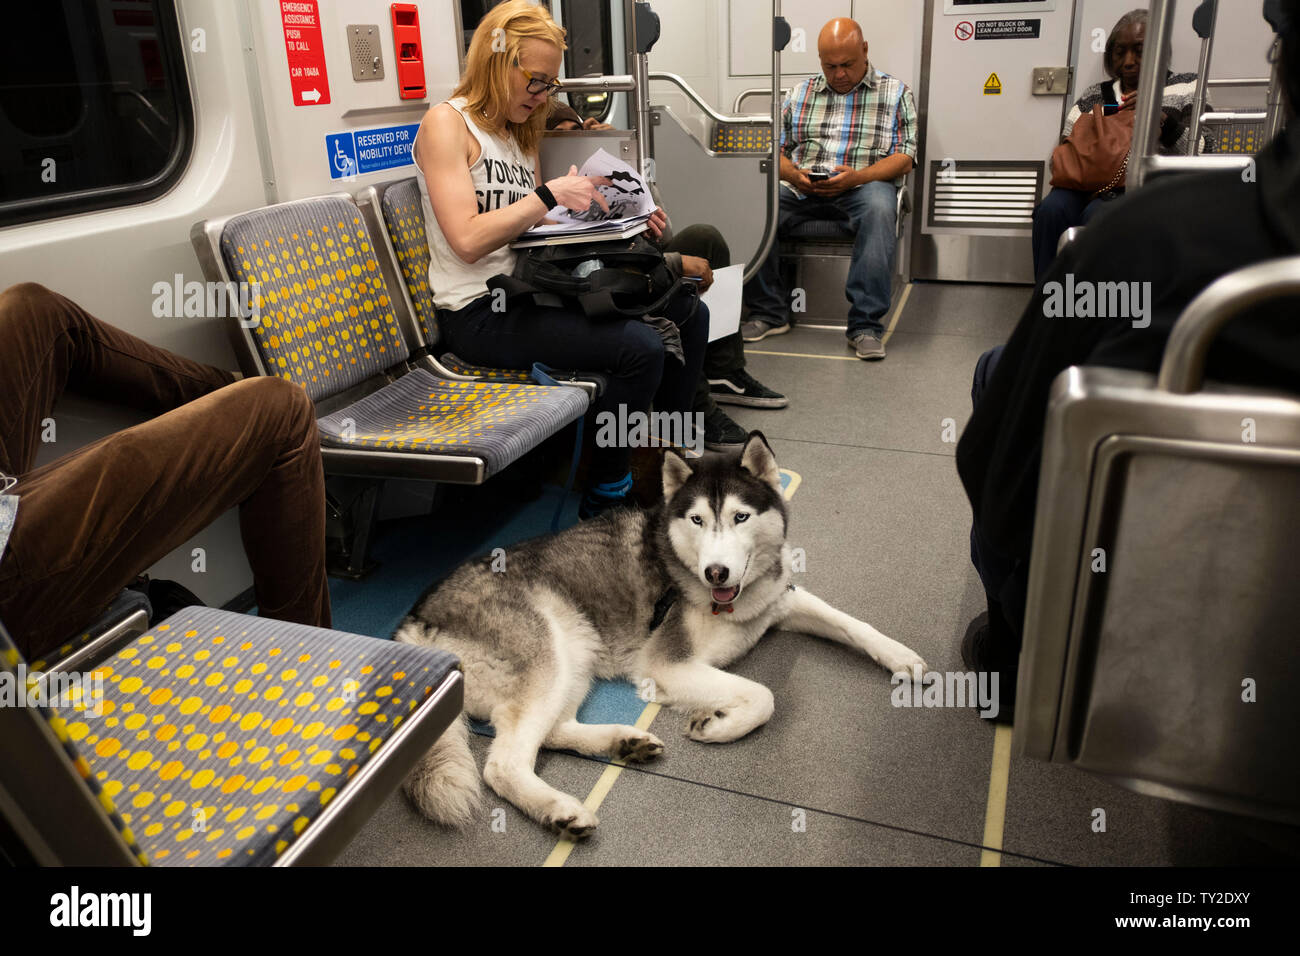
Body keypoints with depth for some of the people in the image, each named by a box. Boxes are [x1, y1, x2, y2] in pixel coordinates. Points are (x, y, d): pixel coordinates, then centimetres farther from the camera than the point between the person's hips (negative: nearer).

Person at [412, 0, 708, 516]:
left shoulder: (519, 133, 19)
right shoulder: (446, 124, -8)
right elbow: (468, 239, -19)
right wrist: (551, 193, -19)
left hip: (528, 293, 9)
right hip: (479, 313, -9)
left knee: (690, 313, 3)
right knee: (641, 347, -27)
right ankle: (605, 499, -10)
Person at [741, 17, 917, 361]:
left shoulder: (895, 93, 11)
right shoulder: (801, 93, 19)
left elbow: (904, 159, 2)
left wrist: (856, 177, -16)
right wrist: (793, 175, -9)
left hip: (864, 184, -2)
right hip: (802, 188, 2)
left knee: (879, 208, -39)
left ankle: (866, 325, -36)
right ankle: (770, 313, -15)